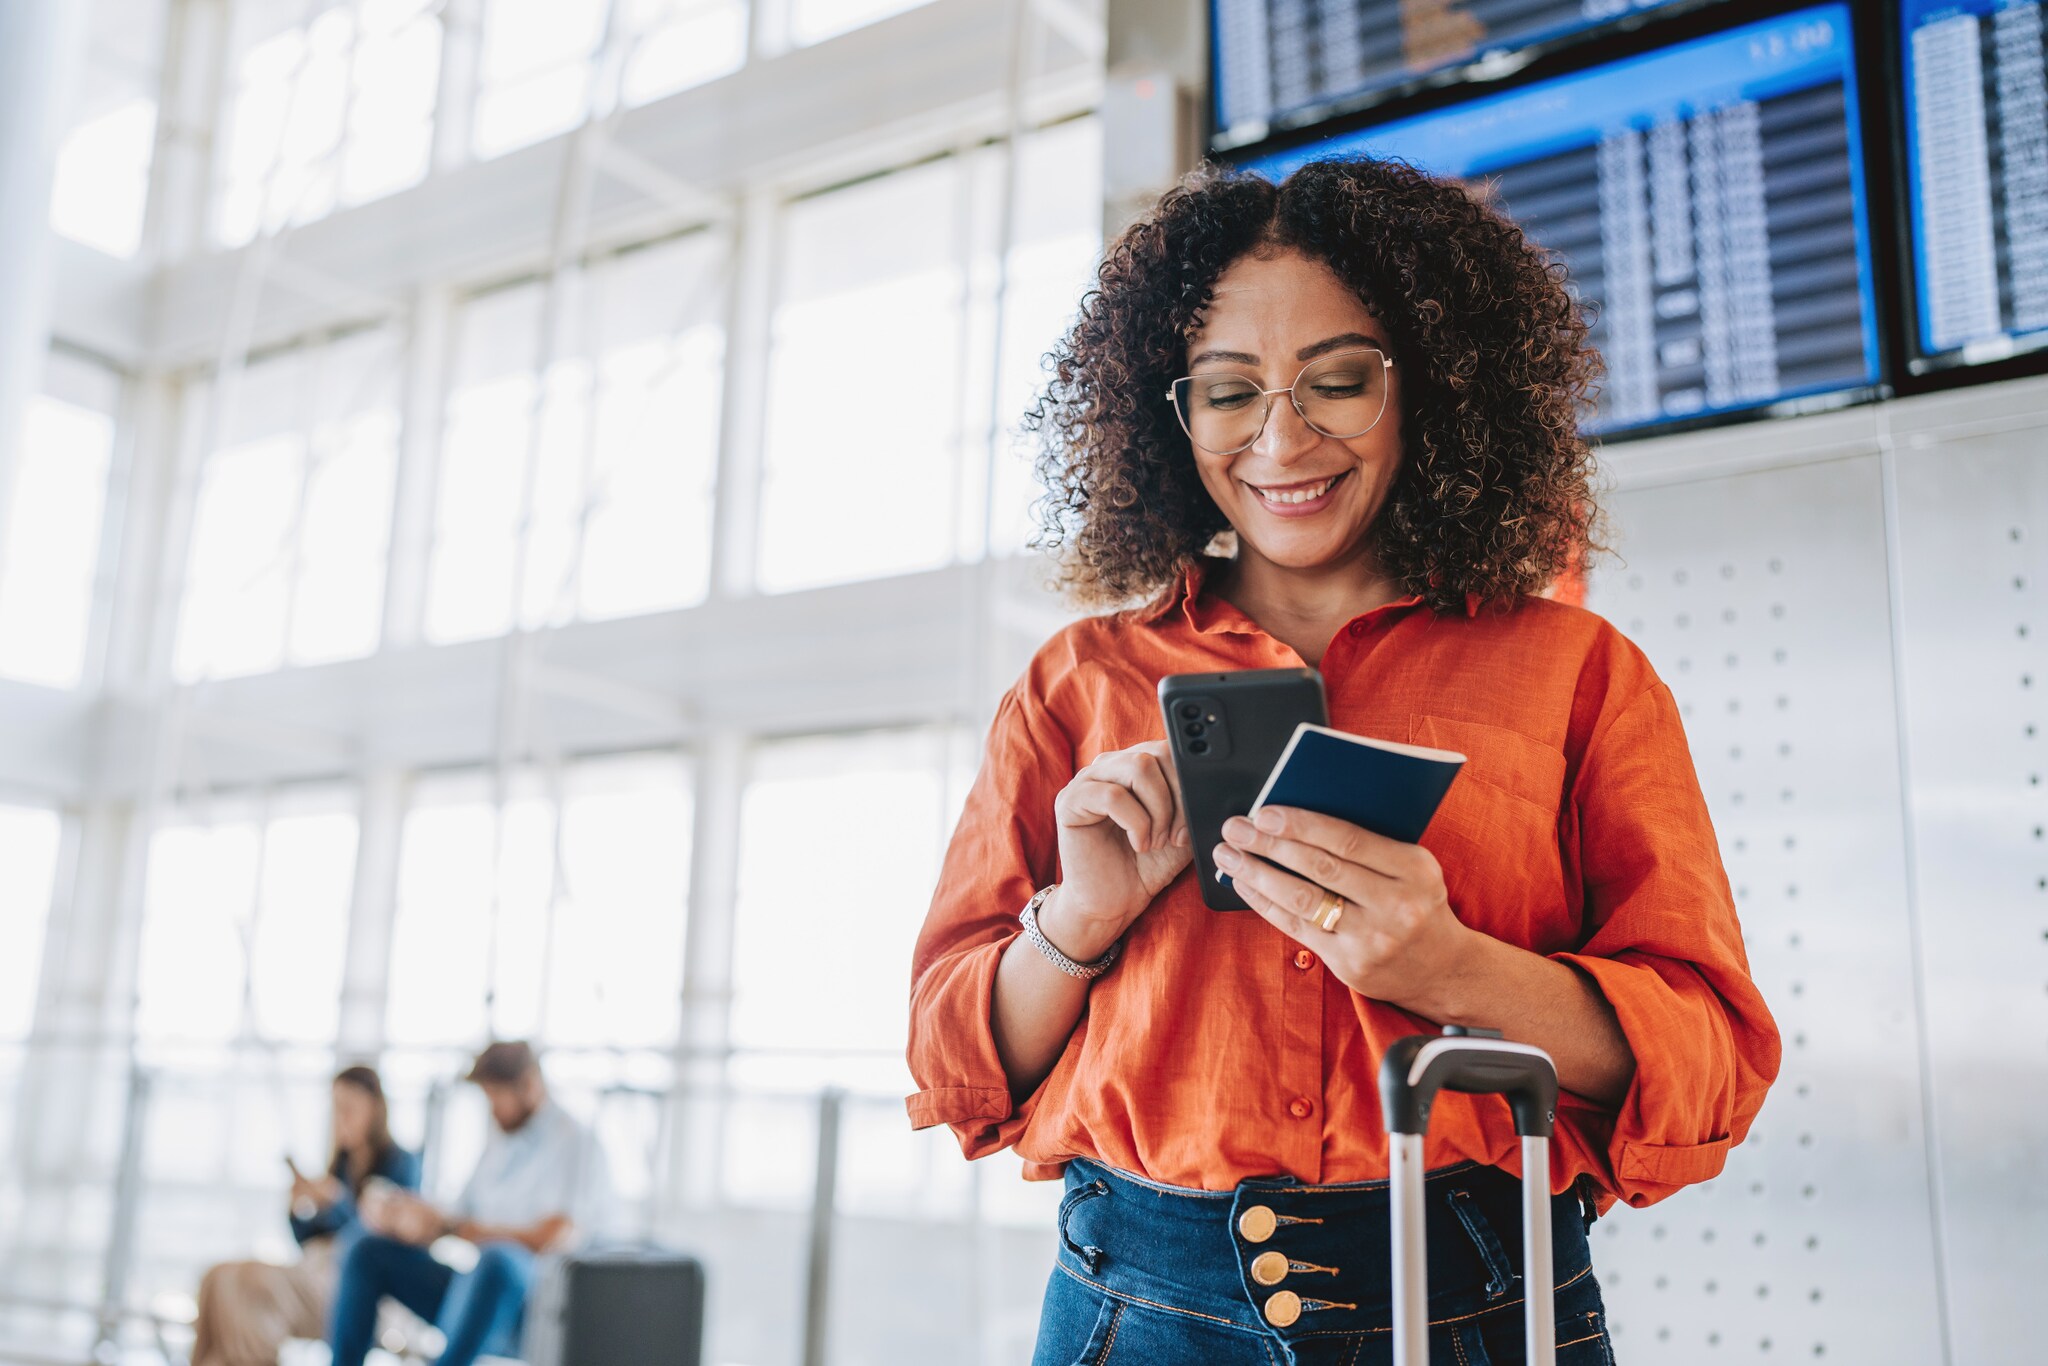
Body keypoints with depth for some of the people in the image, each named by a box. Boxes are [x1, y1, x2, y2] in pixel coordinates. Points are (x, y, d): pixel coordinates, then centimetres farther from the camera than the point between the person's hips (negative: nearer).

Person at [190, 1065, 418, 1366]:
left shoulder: (401, 1165, -2)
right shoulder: (341, 1164, 17)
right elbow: (310, 1245, 18)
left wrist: (337, 1202, -22)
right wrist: (300, 1208, -2)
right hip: (313, 1276, 7)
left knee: (250, 1281, -28)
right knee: (219, 1278, -17)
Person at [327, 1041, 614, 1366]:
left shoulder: (575, 1142, -7)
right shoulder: (499, 1142, 18)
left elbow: (553, 1240, -19)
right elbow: (461, 1215, 17)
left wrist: (452, 1227, -18)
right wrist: (397, 1216, -2)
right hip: (481, 1290, 8)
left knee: (497, 1258, -40)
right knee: (371, 1251, 2)